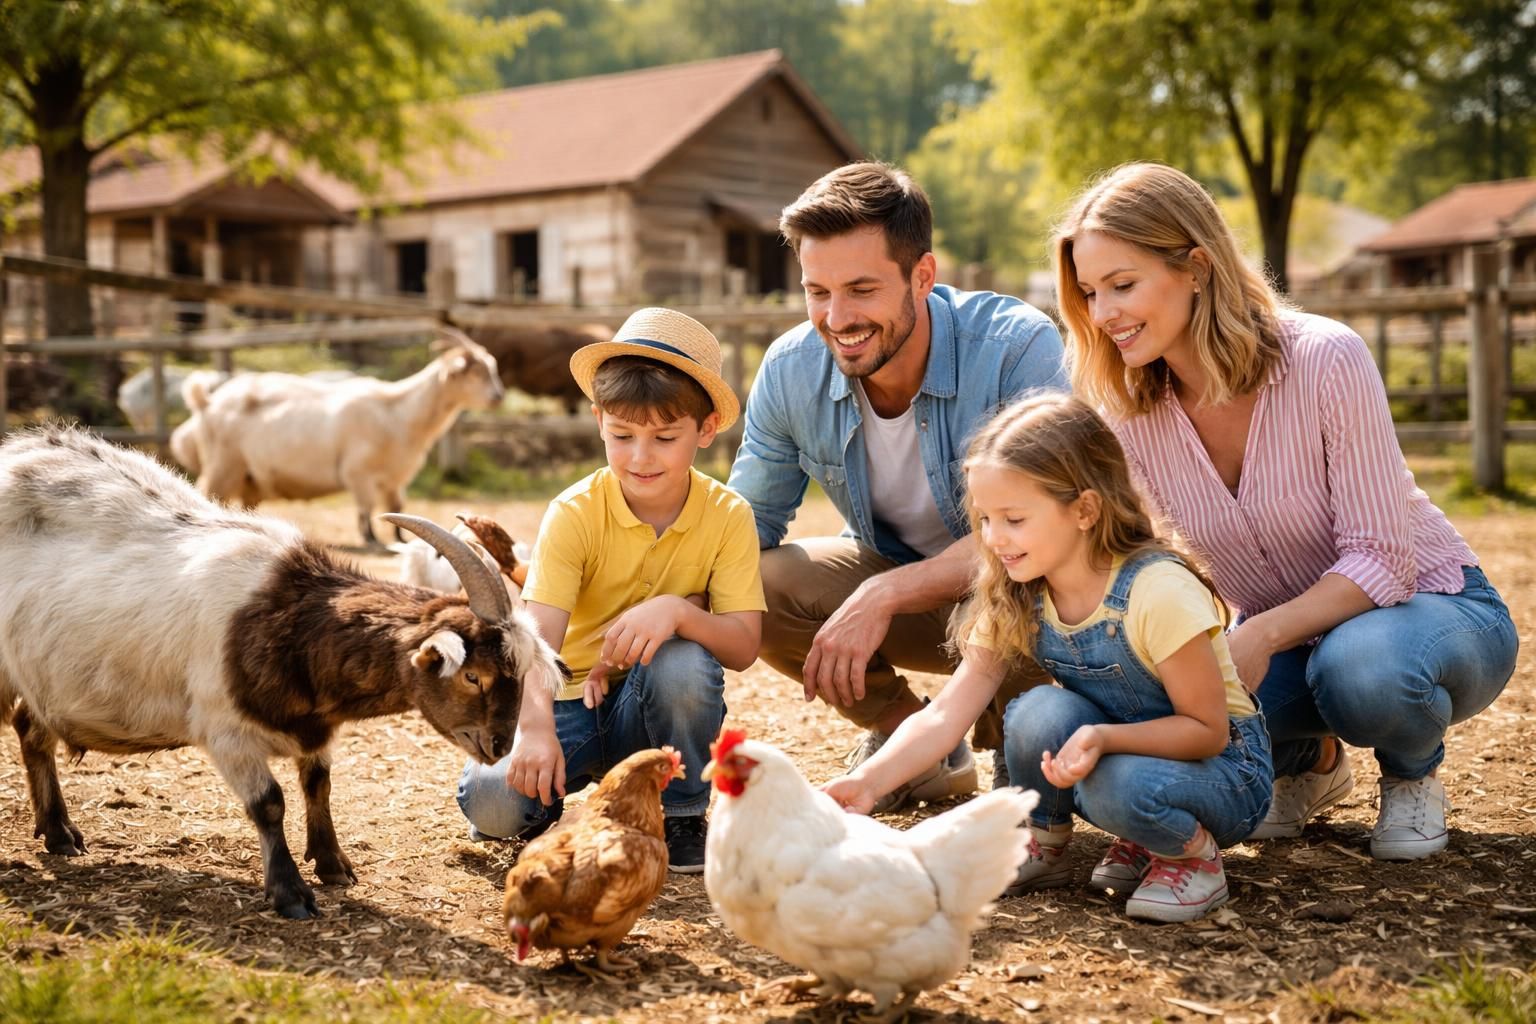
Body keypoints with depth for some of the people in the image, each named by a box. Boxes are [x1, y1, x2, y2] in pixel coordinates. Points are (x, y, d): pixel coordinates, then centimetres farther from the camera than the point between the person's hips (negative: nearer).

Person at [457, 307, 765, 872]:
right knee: (492, 801, -27)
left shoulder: (728, 516, -9)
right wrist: (534, 728, -44)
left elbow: (744, 645, -16)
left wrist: (676, 609, -36)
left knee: (684, 662, -33)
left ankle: (679, 814, -7)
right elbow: (538, 633, -26)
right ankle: (553, 788, 11)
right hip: (570, 698, -1)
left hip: (653, 709, 1)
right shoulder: (574, 513, -14)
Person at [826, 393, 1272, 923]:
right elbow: (945, 715, -14)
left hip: (1222, 766, -5)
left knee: (1123, 789, -37)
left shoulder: (1157, 591, -27)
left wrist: (1103, 737, -37)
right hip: (1097, 754, 5)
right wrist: (867, 781, -29)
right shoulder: (1014, 601, -8)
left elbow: (1206, 729, -21)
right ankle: (1043, 842, 0)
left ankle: (1193, 852, -4)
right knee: (1038, 712, -26)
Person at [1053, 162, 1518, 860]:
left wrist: (1262, 634, -38)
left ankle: (1412, 773, 0)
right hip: (1279, 642, 4)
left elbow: (1380, 558, -25)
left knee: (1357, 666, -39)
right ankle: (1311, 764, 9)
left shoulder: (1326, 359, -25)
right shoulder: (1129, 415, -11)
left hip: (1431, 608, -4)